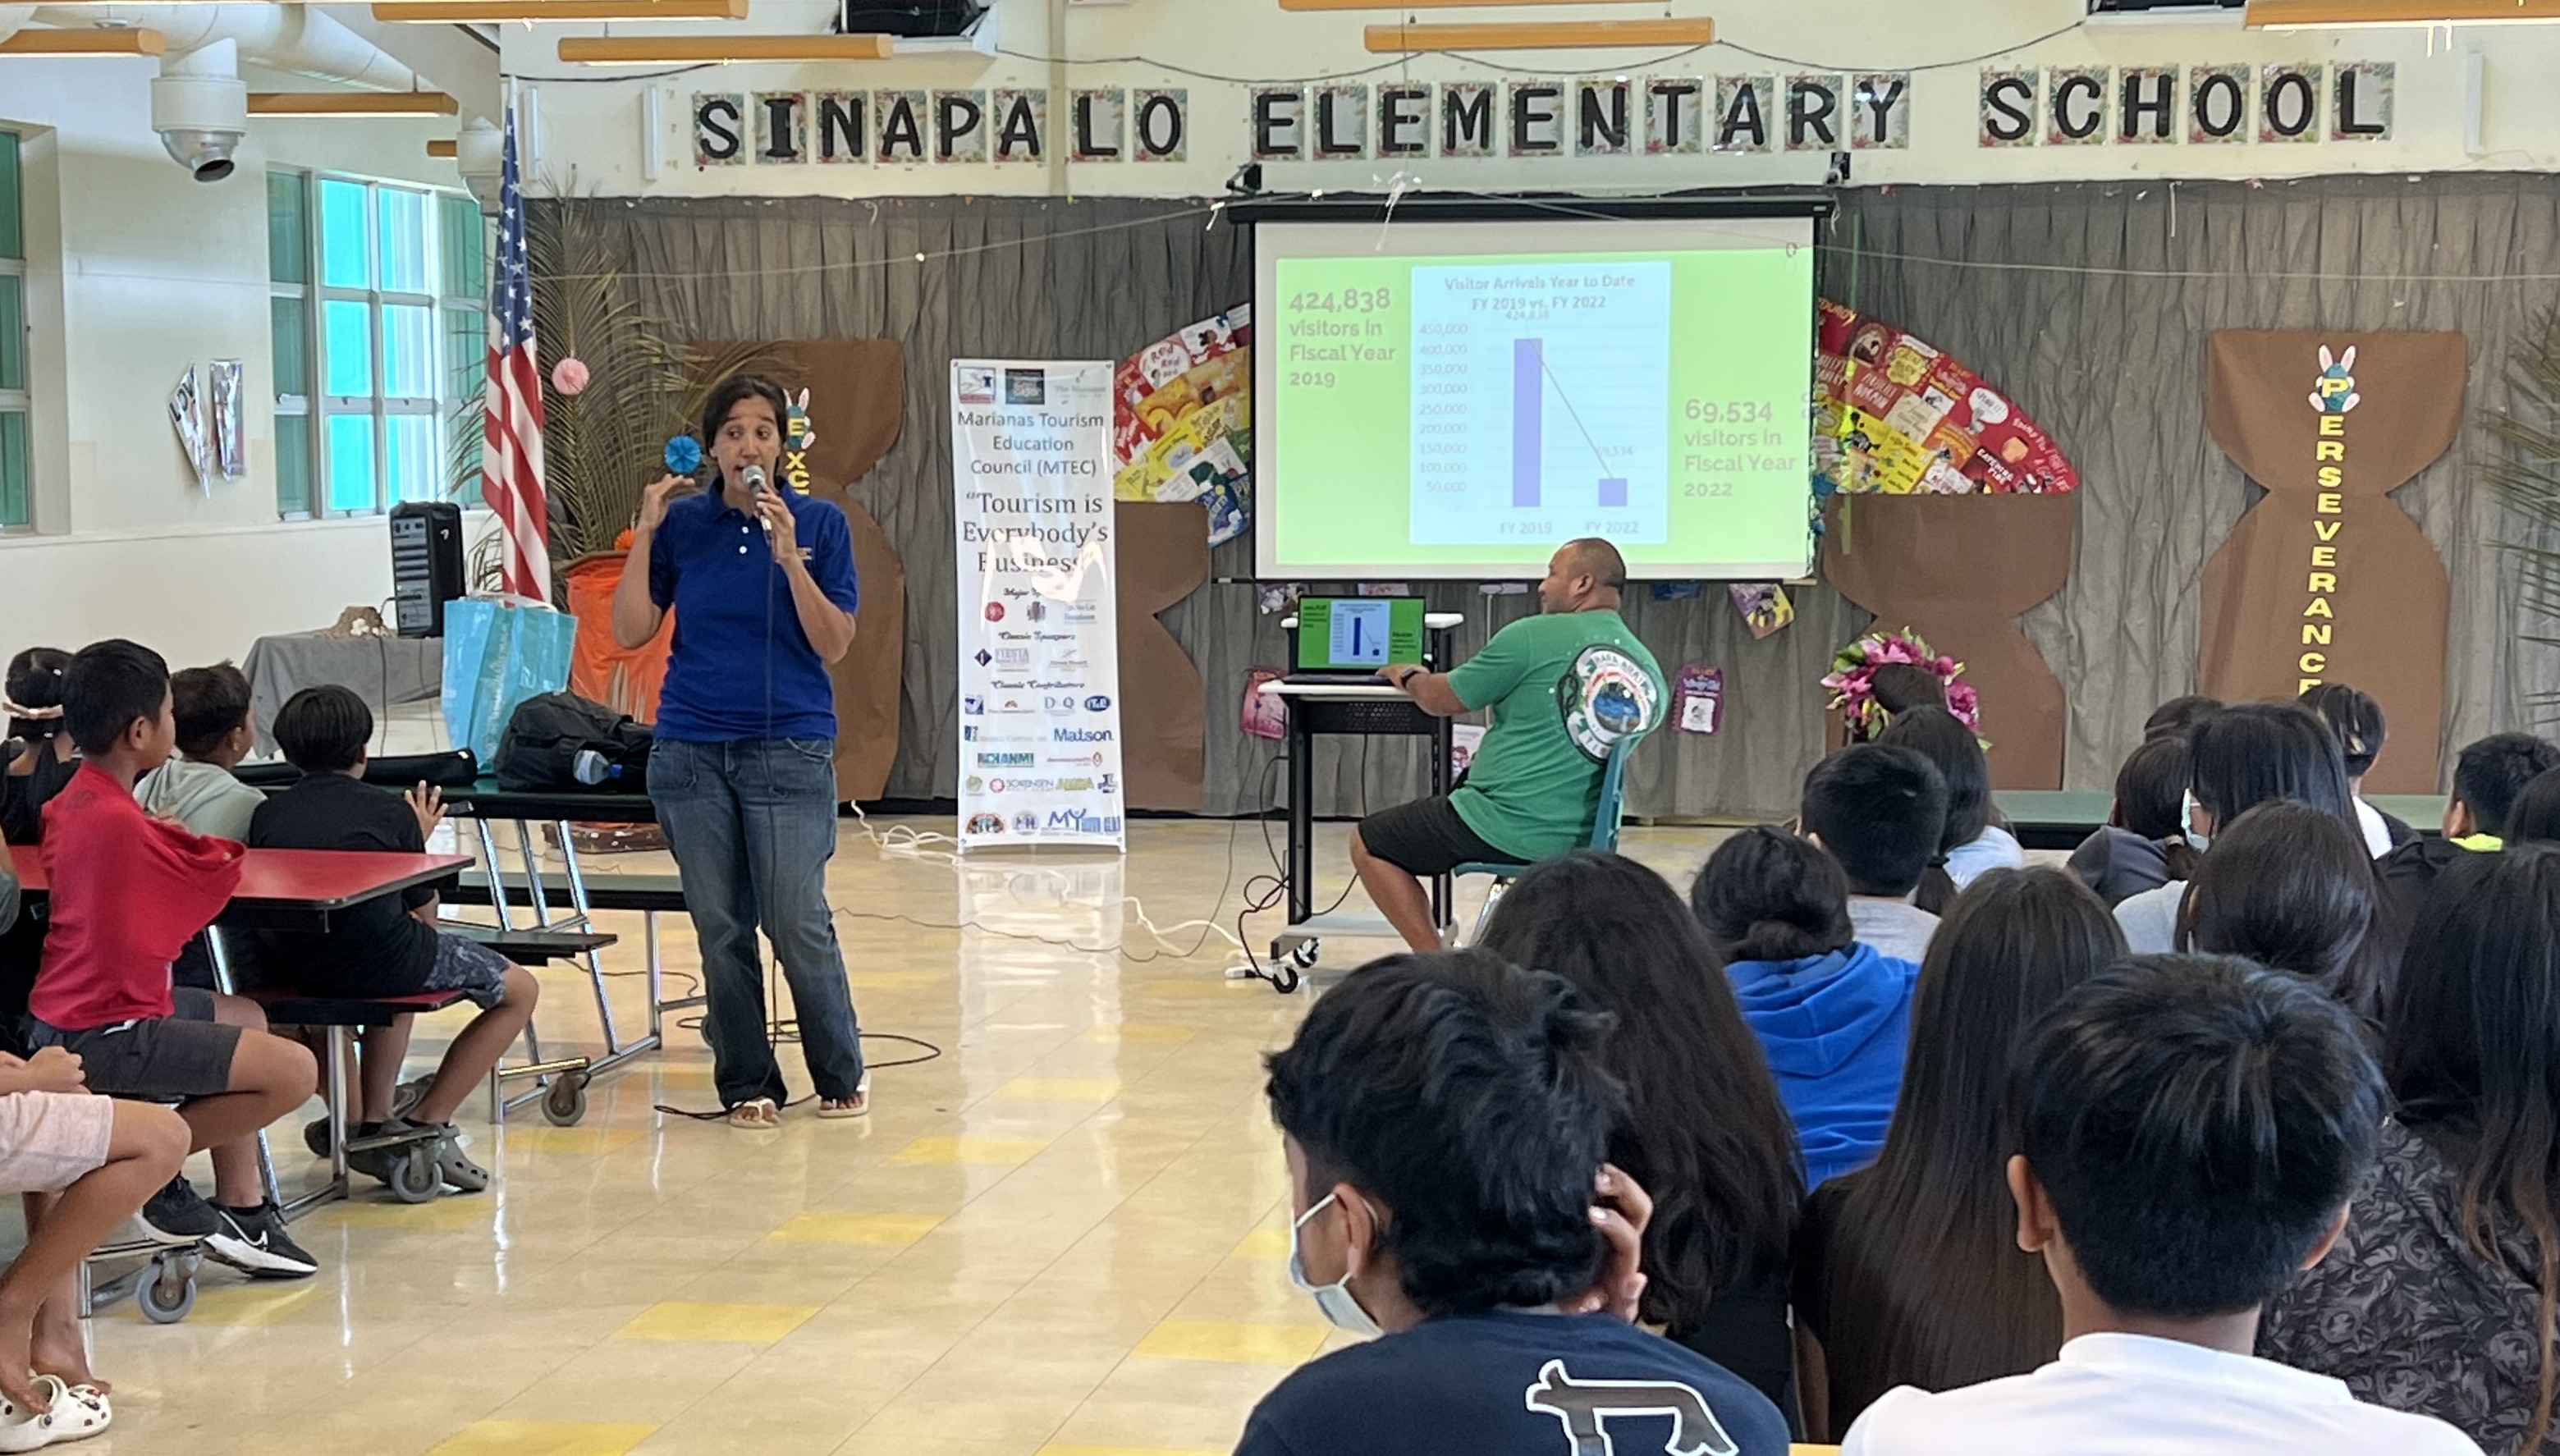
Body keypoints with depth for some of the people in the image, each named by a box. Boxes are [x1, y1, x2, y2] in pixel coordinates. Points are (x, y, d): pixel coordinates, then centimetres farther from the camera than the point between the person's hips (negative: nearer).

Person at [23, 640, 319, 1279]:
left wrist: (160, 839, 5)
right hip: (103, 1034, -10)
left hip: (79, 1007, 10)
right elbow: (223, 871, -9)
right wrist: (177, 840, 9)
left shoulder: (72, 804, 5)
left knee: (245, 1017, 28)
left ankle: (241, 1208, 23)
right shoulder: (121, 823, -23)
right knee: (294, 1071, -13)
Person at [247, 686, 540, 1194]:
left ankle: (374, 1123, 30)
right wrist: (419, 840, 20)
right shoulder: (389, 811, -5)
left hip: (293, 971, 6)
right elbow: (424, 914, 3)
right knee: (519, 989, 15)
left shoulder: (267, 815, 5)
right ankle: (426, 1125, 9)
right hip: (378, 960, -6)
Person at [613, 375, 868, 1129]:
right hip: (692, 750, 2)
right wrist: (644, 534, -7)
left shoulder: (819, 523, 0)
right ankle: (747, 1085, 17)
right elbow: (631, 631, 1)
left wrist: (789, 557, -17)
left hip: (790, 748, -2)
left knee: (797, 923, -5)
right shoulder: (682, 523, 5)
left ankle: (841, 1073, 15)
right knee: (721, 928, 5)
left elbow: (835, 644, -6)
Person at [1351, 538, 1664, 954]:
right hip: (1582, 840, 8)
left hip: (1507, 833, -8)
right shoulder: (1649, 671, 6)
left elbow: (1442, 699, -4)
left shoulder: (1533, 637, -13)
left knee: (1367, 843, 9)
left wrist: (1409, 677, 19)